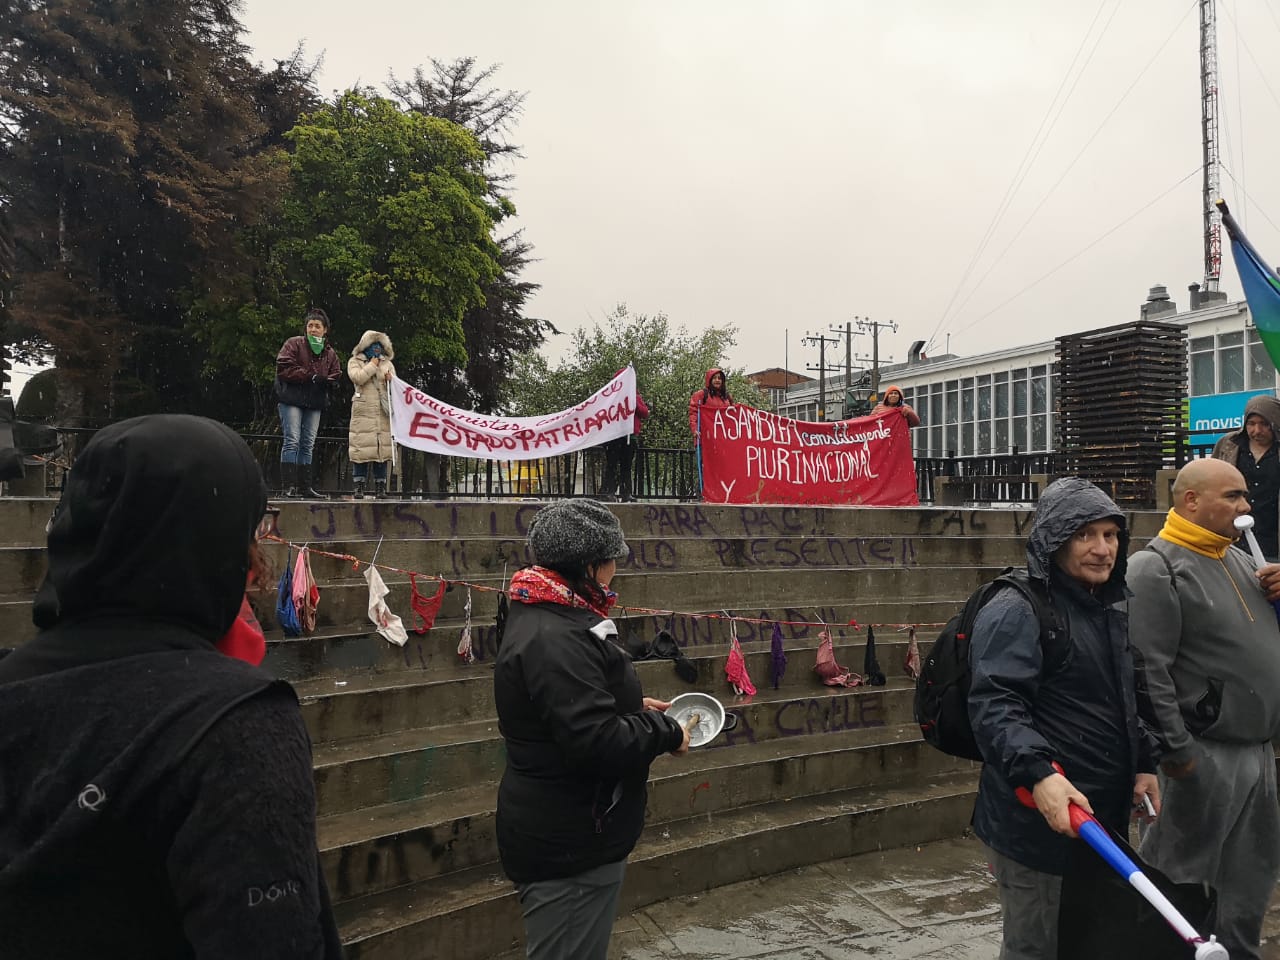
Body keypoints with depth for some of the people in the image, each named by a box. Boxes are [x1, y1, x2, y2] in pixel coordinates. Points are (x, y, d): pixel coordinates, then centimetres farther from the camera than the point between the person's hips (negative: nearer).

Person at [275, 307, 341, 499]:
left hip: (315, 403, 5)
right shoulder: (294, 344, -1)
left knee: (308, 445, 7)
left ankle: (306, 486, 11)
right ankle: (290, 486, -10)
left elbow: (335, 376, 15)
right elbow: (284, 368, -11)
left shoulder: (330, 353, 13)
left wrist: (326, 382, -9)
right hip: (292, 399, -5)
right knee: (292, 442, -10)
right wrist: (311, 377, -15)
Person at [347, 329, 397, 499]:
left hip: (383, 412, 3)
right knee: (361, 447, -7)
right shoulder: (355, 361, 10)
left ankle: (380, 486, 5)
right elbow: (357, 378, -9)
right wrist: (372, 365, -2)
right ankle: (359, 486, -2)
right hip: (363, 411, -3)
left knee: (382, 448, 1)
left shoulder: (387, 363, 20)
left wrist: (391, 380, -8)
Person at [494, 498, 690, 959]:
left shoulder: (540, 616, 7)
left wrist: (634, 706, 10)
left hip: (558, 831, 10)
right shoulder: (556, 639, -27)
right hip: (569, 844, -10)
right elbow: (597, 742, -32)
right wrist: (665, 731, -16)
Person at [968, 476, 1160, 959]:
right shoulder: (1017, 611, -17)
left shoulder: (1107, 610, 14)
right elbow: (993, 707, -28)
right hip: (1039, 821, -9)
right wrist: (1037, 773, -40)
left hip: (1101, 814, 9)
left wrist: (1143, 763, 21)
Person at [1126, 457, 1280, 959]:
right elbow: (1149, 672, -21)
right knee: (1186, 869, 5)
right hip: (1204, 753, -8)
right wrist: (1176, 750, -20)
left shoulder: (1238, 557, 12)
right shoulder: (1155, 569, -15)